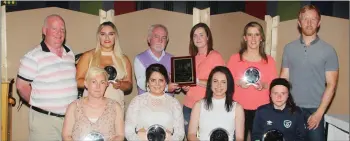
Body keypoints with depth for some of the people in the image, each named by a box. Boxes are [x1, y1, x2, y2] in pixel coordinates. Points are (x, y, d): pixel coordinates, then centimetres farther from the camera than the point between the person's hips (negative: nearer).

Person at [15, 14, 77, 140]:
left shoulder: (70, 53, 9)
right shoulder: (33, 57, -11)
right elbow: (22, 86, -8)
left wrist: (66, 104, 13)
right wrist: (38, 104, -2)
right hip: (44, 119, -5)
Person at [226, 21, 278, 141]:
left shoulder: (269, 60, 8)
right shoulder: (235, 58, 4)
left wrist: (264, 85, -11)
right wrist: (238, 83, -13)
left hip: (262, 110, 1)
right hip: (239, 109, -1)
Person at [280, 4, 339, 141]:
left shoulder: (328, 50, -2)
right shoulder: (289, 48, 5)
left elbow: (331, 85, -4)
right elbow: (283, 79, 6)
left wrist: (319, 112, -10)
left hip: (314, 110, -2)